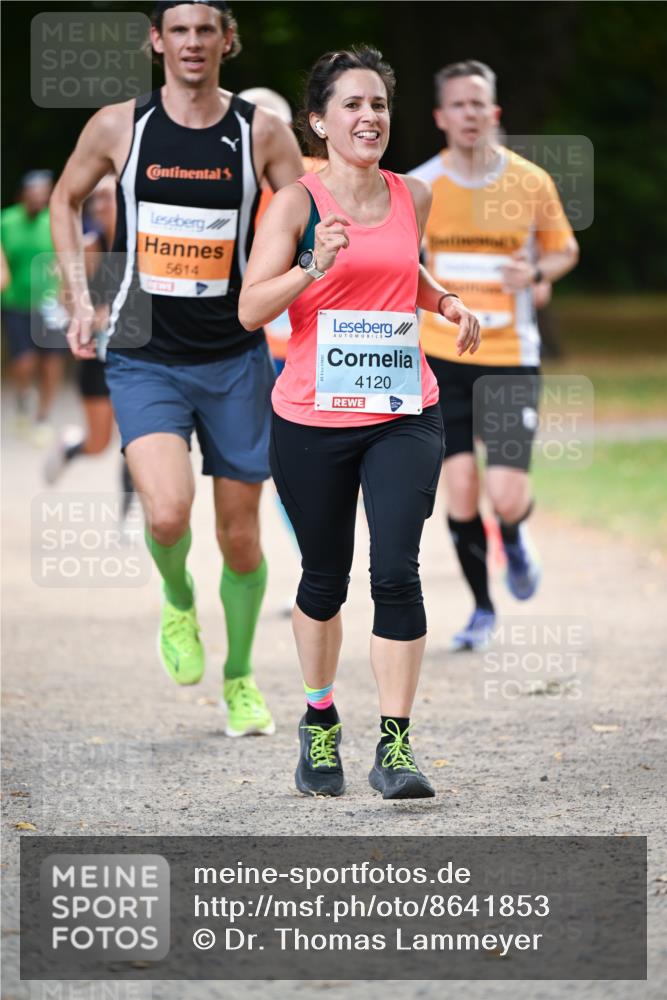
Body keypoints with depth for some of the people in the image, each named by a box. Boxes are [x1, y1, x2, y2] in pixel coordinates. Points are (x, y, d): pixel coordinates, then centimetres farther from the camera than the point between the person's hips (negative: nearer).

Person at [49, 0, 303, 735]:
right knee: (168, 513, -22)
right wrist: (81, 299, 7)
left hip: (236, 359, 1)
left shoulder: (261, 133, -2)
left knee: (240, 534, 7)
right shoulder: (118, 126, -1)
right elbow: (66, 199, 15)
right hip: (144, 360, -1)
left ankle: (240, 679, 29)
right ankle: (177, 602, 13)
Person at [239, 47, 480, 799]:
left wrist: (445, 302, 8)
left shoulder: (413, 197, 7)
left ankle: (394, 745, -9)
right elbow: (250, 310, -11)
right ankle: (319, 721, 32)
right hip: (312, 419, -2)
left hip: (404, 414, 2)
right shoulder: (297, 202, -6)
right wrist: (315, 267, -26)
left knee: (396, 571, -12)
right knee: (324, 577, 9)